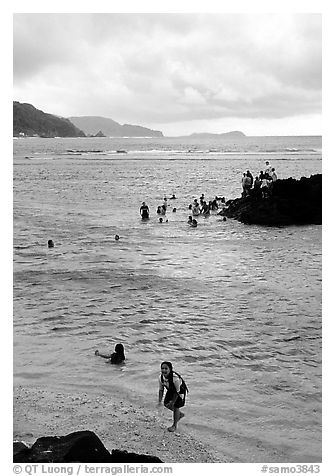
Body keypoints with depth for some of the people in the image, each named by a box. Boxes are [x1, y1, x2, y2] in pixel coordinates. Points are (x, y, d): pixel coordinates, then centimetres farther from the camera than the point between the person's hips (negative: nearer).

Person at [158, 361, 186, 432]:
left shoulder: (175, 378, -41)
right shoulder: (160, 377, -23)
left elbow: (177, 391, -27)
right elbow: (161, 389, -8)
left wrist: (173, 402, -23)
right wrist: (160, 401, -14)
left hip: (179, 391, -6)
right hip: (170, 390, 6)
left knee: (175, 407, -4)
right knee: (166, 404, 7)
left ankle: (174, 425, 17)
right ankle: (180, 414, 35)